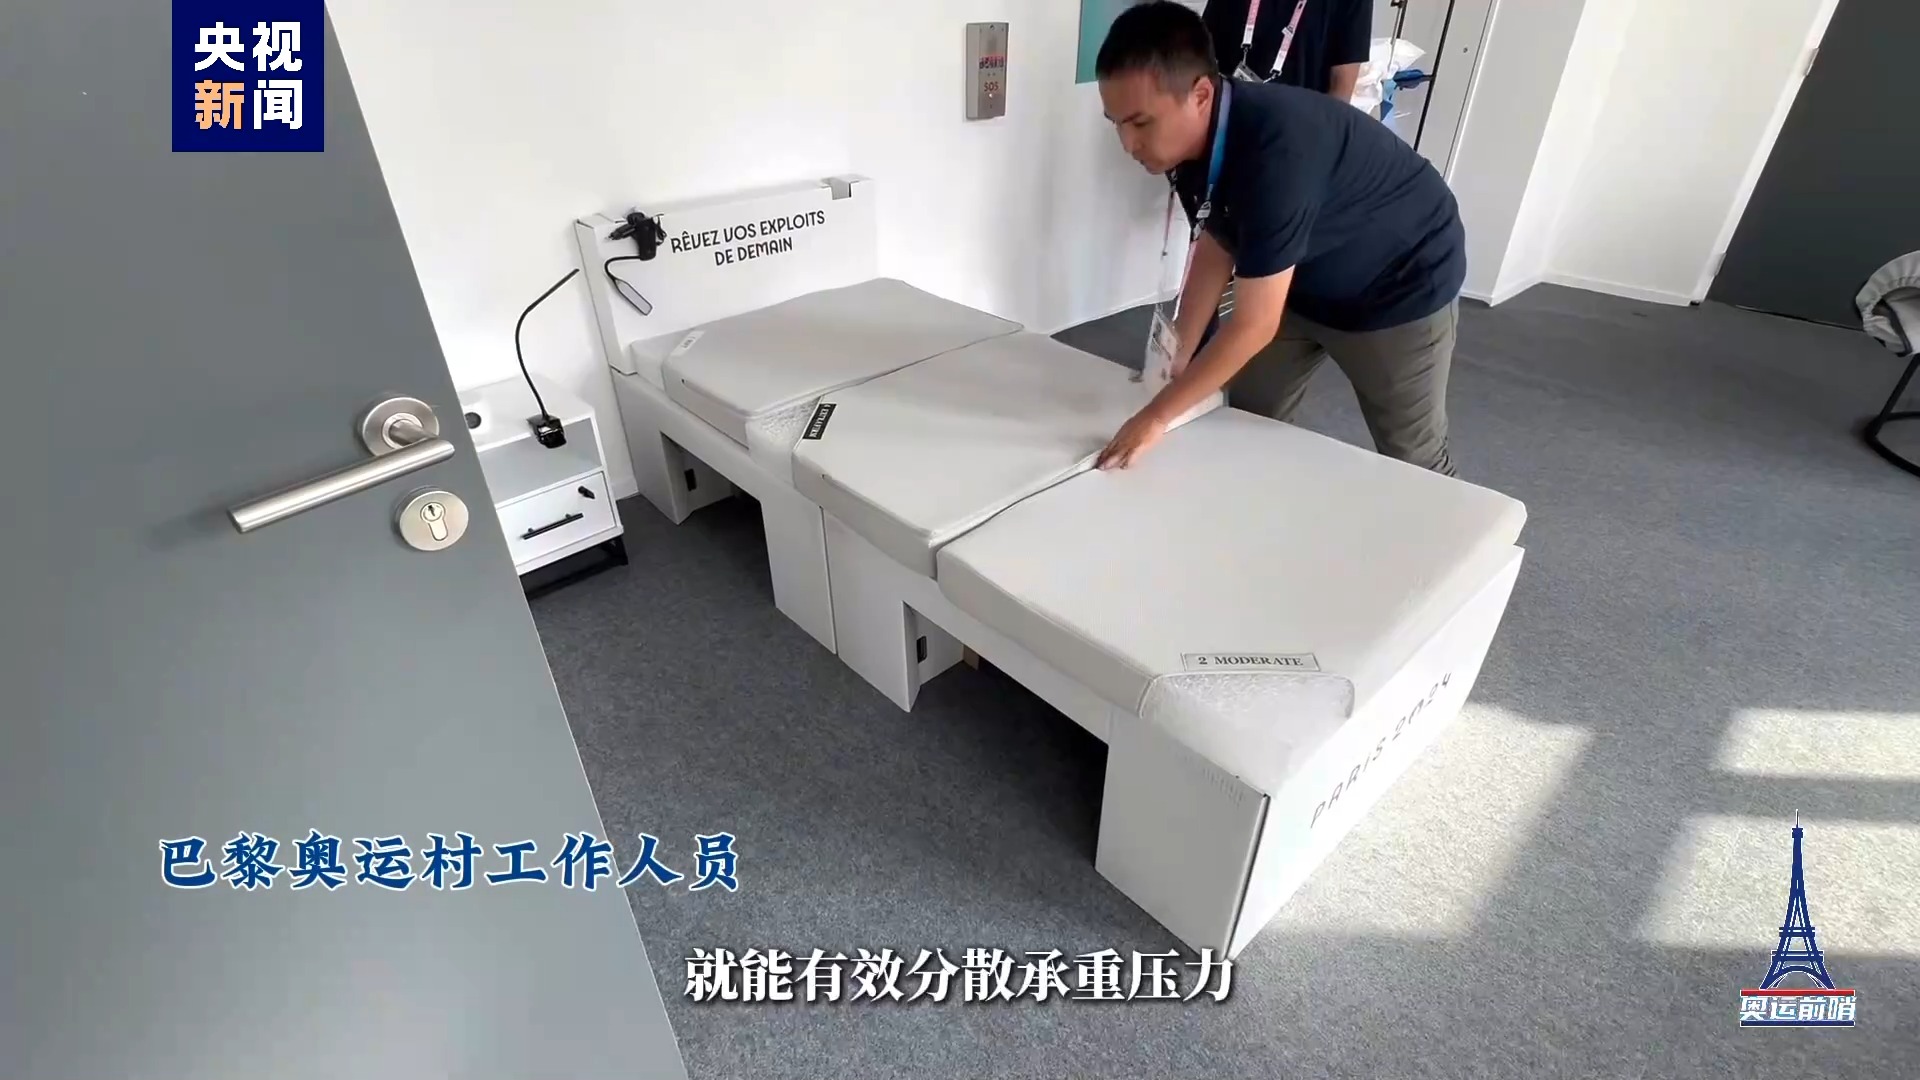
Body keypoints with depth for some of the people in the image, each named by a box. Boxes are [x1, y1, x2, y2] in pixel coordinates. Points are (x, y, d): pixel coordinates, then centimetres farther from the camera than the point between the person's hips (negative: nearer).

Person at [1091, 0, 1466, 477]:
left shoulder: (1276, 149, -39)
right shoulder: (1190, 138, -15)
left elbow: (1254, 325, -37)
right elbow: (1216, 249, -2)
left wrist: (1157, 416, -32)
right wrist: (1176, 363, -7)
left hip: (1401, 288, -6)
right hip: (1305, 283, 7)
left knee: (1412, 460, 6)